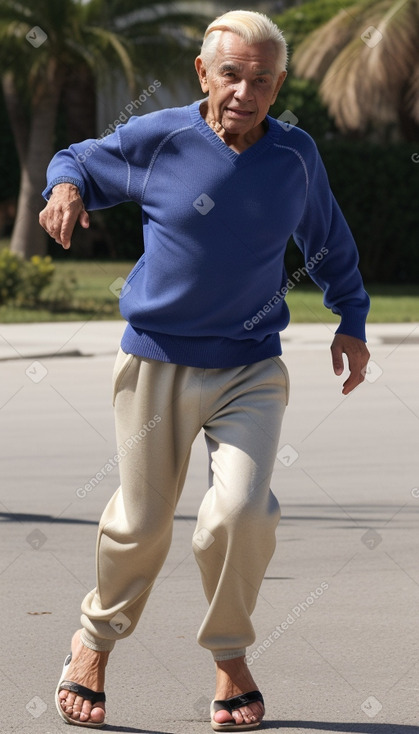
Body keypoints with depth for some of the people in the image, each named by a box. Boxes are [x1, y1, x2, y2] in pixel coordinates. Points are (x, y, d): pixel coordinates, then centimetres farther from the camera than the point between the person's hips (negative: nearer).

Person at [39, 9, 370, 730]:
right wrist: (65, 188, -13)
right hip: (156, 363, -1)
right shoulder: (156, 140, -7)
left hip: (253, 369, 1)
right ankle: (95, 642, 32)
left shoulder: (296, 157, 1)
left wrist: (351, 319, 20)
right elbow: (78, 159, 10)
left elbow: (328, 240, 20)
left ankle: (229, 655, 7)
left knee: (241, 512, -18)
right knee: (140, 525, 3)